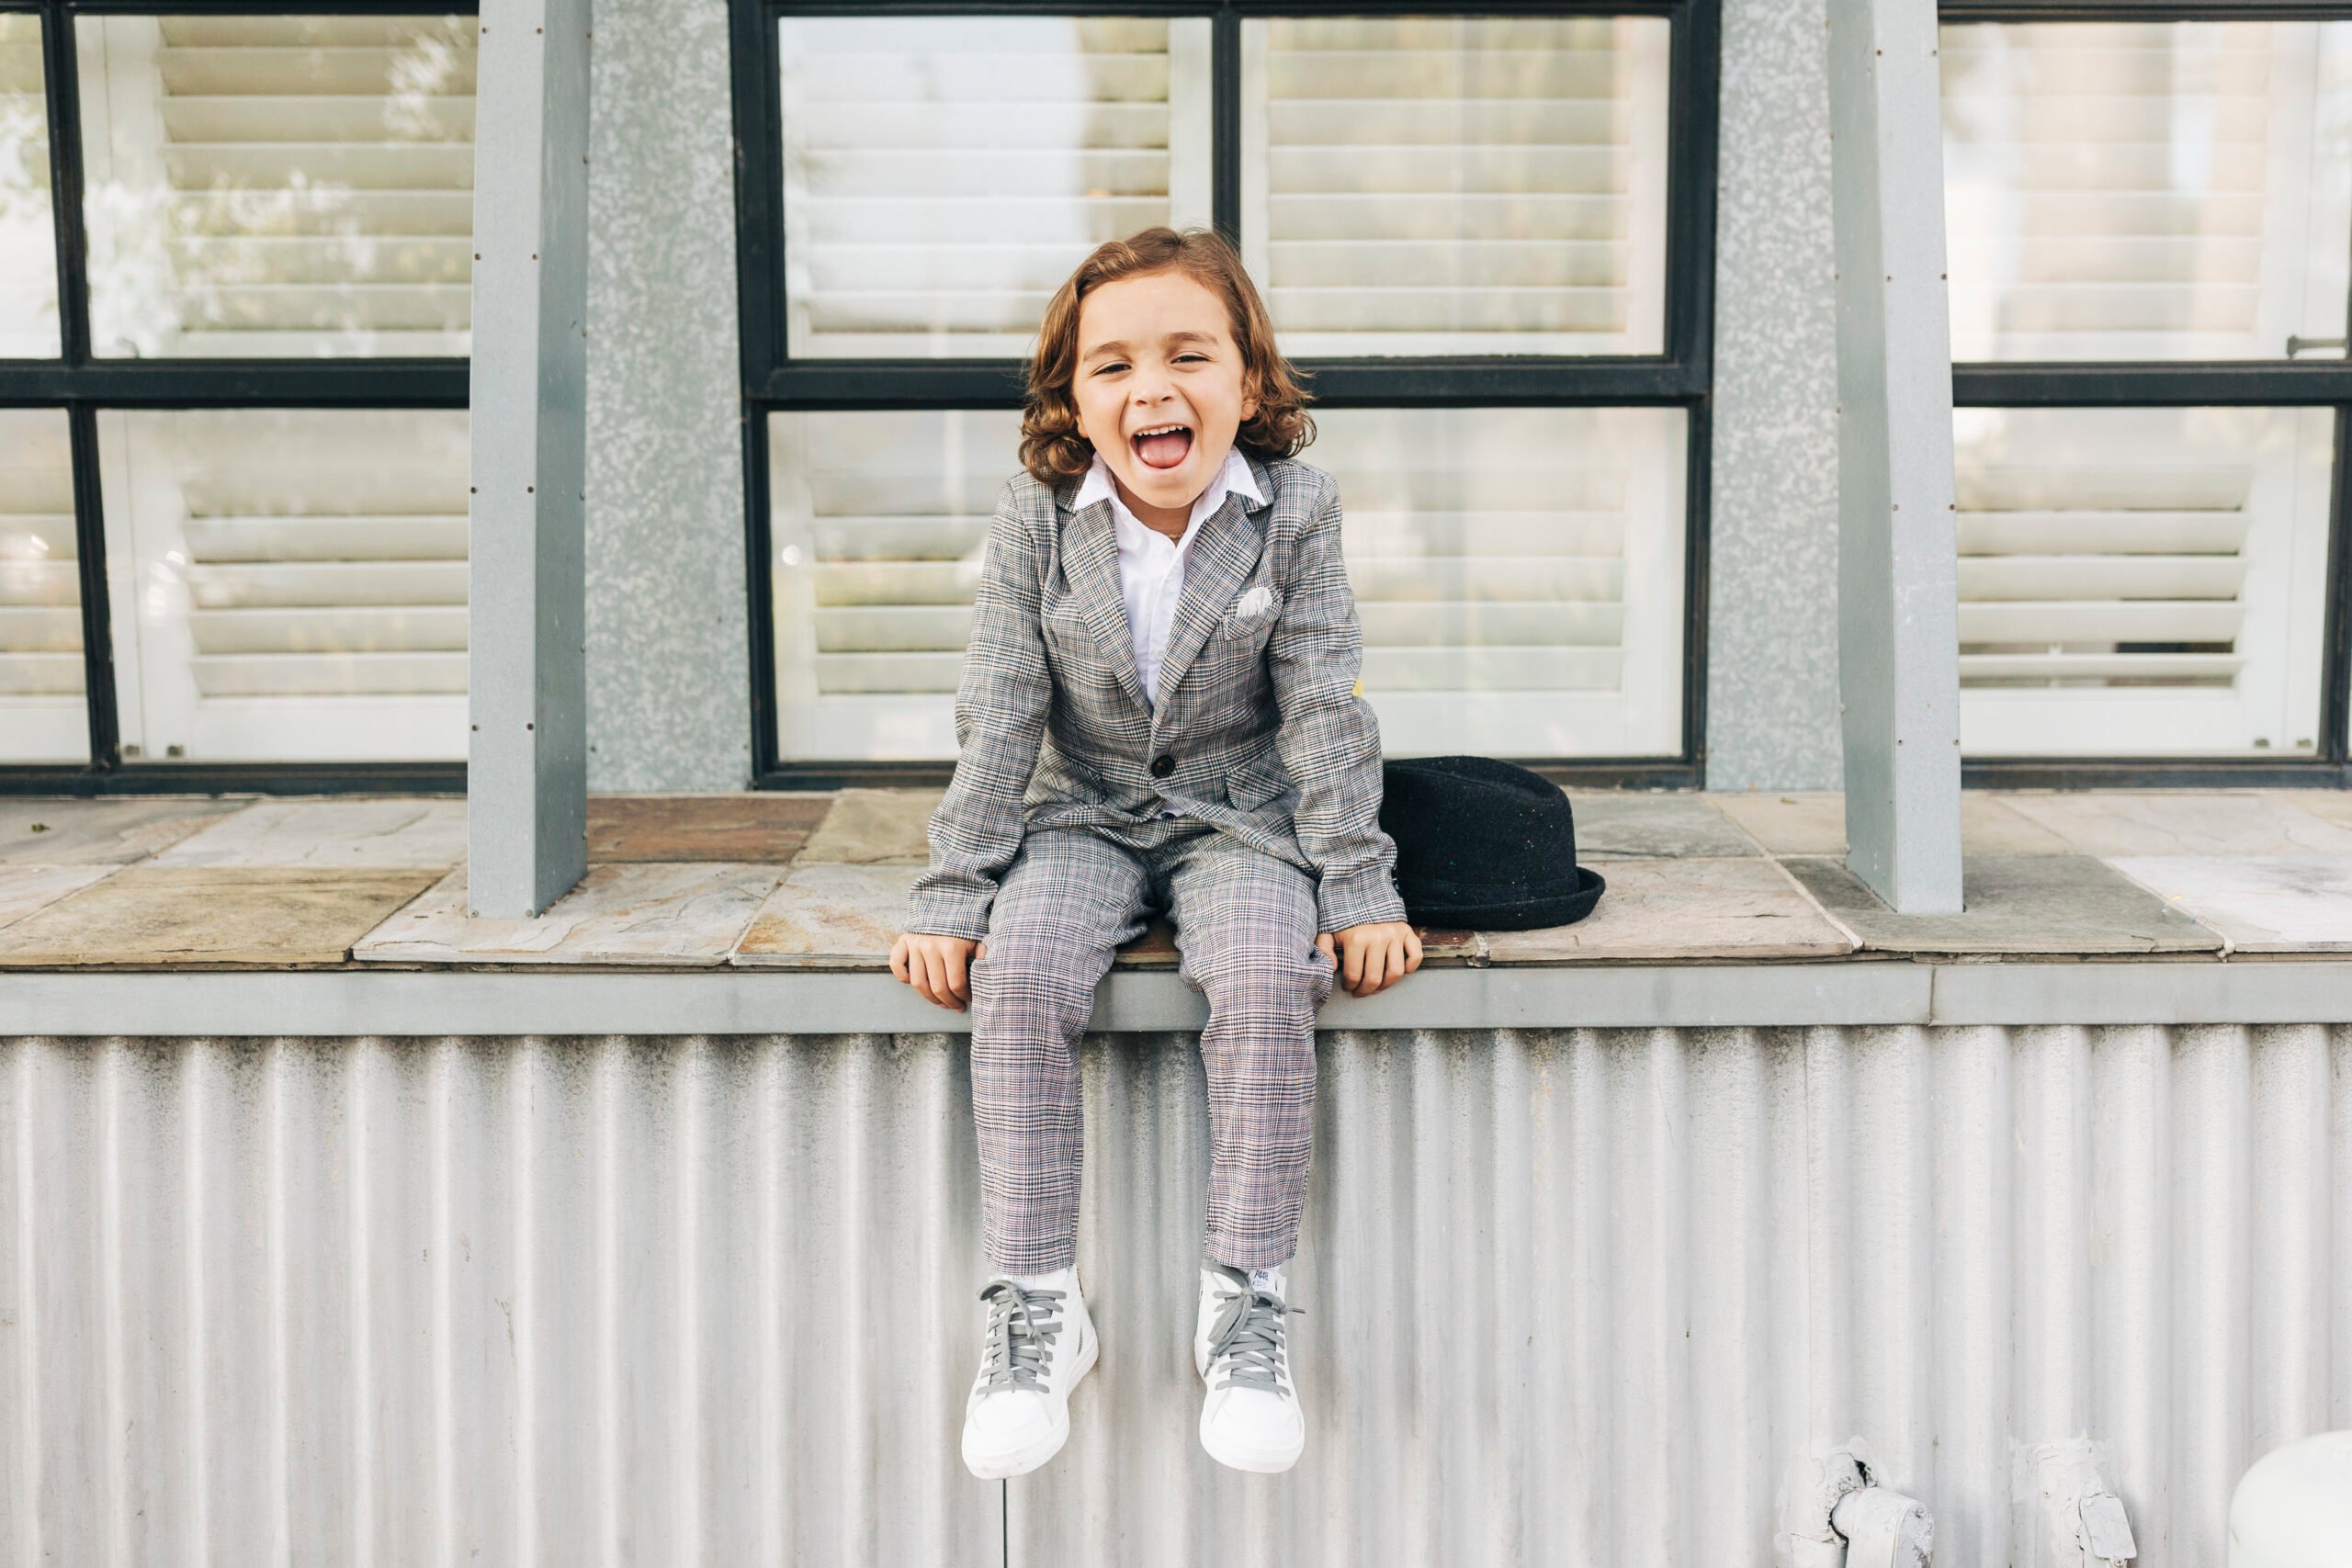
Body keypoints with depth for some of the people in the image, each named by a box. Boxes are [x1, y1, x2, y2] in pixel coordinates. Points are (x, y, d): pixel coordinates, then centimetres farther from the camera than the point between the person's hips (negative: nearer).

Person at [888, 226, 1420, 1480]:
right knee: (1019, 976, -27)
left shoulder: (1294, 512, -9)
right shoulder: (1036, 517, -8)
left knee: (1266, 977, -30)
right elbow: (998, 717, -6)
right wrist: (951, 894, -10)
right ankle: (1034, 1306, -15)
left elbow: (1324, 709, -7)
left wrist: (1359, 887, -10)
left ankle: (1246, 1301, -15)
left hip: (1241, 814, -1)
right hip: (1084, 817, 1)